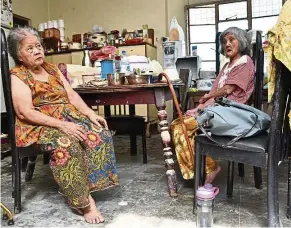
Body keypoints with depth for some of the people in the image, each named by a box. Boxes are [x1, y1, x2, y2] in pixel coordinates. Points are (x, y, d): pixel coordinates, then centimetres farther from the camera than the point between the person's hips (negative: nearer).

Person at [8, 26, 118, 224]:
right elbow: (26, 113, -17)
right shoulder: (17, 76, -5)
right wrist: (62, 125, -26)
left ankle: (88, 184, -14)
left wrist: (91, 114, -8)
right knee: (67, 143, -35)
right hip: (39, 126, -6)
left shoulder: (52, 68, 14)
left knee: (100, 132, -19)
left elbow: (71, 95, 8)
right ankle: (83, 200, -24)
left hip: (69, 117, 6)